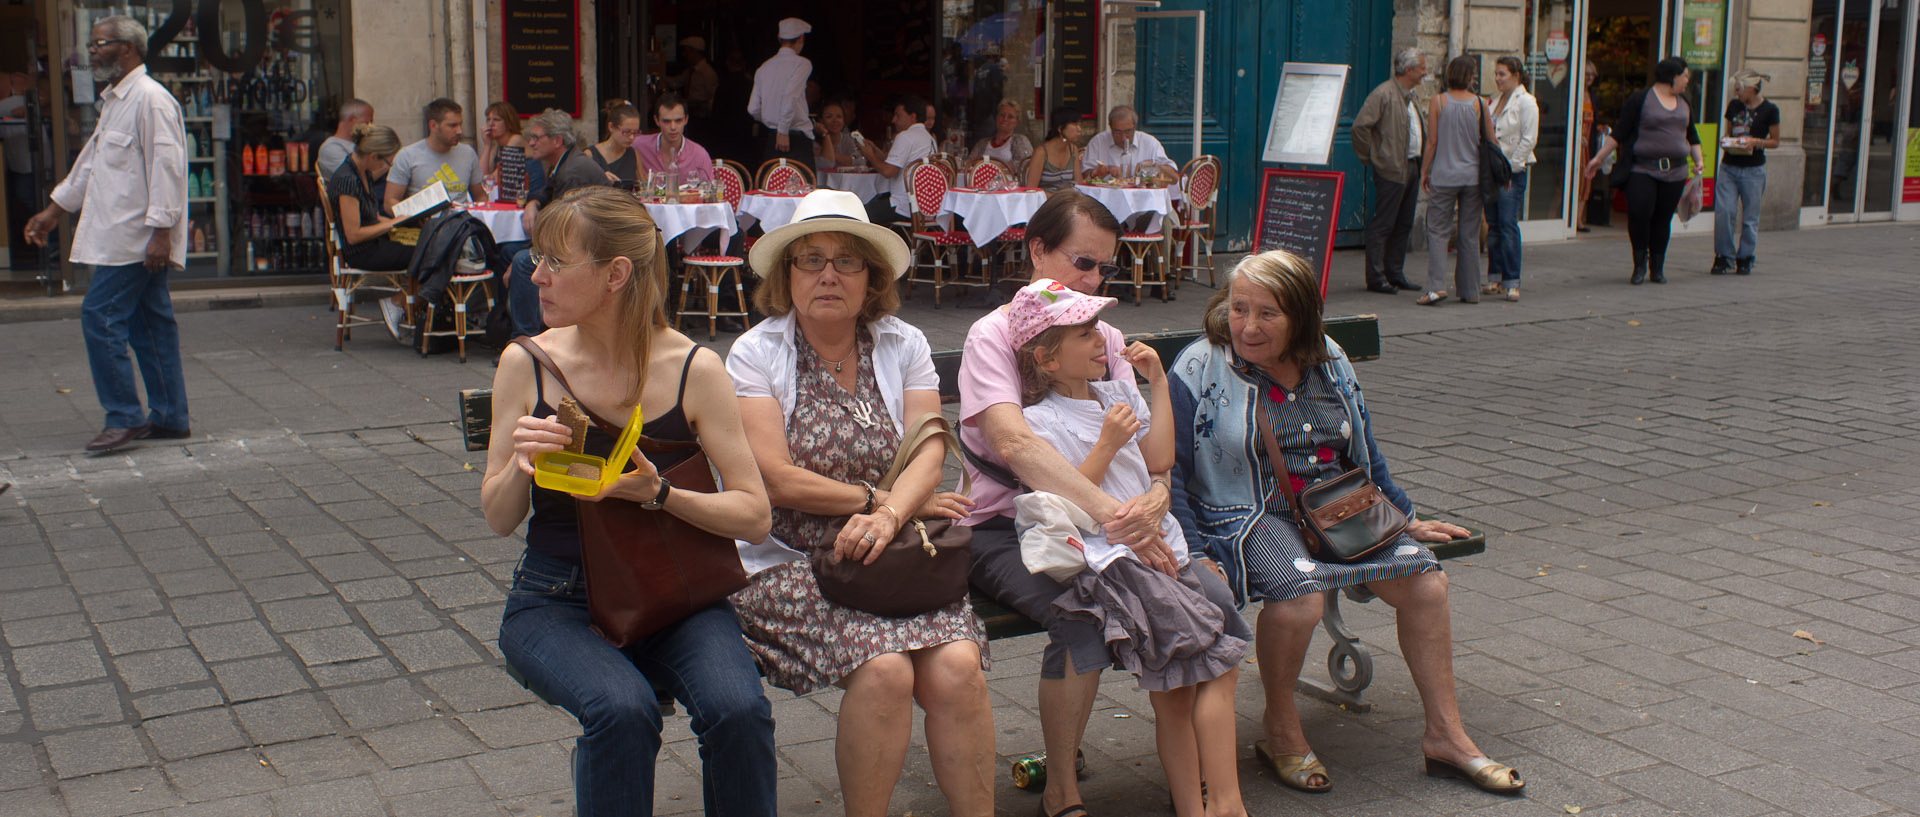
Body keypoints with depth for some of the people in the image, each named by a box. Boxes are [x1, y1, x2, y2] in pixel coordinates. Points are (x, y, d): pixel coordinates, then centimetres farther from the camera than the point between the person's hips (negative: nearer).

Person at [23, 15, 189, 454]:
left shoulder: (150, 98, -14)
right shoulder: (114, 101, 19)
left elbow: (167, 166, -20)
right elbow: (91, 162, 28)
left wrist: (161, 230, -24)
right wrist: (54, 210, 31)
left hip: (137, 238, -10)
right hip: (119, 235, 10)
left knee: (100, 317, -10)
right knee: (149, 323, 10)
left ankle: (124, 417, -4)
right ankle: (170, 417, 15)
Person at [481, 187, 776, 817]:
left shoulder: (693, 369, -5)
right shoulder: (527, 364, -2)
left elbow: (754, 515, -6)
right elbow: (498, 520, 3)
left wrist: (657, 493, -22)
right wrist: (519, 464, -19)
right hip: (556, 599, 0)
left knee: (738, 710, -27)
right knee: (622, 710, -31)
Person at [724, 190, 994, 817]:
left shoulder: (903, 346, 9)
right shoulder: (756, 353, 0)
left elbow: (928, 453, -3)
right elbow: (775, 478, -10)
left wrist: (890, 515, -23)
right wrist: (881, 498, -9)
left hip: (893, 557, 3)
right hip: (790, 561, -3)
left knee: (957, 666, -22)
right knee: (884, 668, -27)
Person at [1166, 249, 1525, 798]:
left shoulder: (1328, 363, 10)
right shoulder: (1198, 371, -5)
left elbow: (1364, 455, 22)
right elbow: (1172, 476, -7)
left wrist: (1407, 520, 23)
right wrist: (1195, 556, -16)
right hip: (1246, 517, -5)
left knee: (1425, 581, -13)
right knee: (1298, 590, -34)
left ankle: (1445, 734, 2)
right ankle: (1280, 732, -9)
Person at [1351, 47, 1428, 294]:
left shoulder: (1409, 96, 17)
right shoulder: (1384, 94, -12)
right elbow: (1360, 125, -19)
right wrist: (1369, 157, -12)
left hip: (1411, 168, 9)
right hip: (1391, 170, -9)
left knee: (1403, 225, 11)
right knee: (1383, 225, -5)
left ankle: (1395, 274, 18)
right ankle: (1376, 278, -1)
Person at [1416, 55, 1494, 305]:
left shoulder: (1437, 102, -5)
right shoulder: (1479, 104, -1)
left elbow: (1432, 142, -4)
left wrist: (1424, 172, 6)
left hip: (1443, 176, -2)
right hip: (1473, 176, 2)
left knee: (1437, 231, 0)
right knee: (1470, 235, 8)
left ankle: (1436, 286, -15)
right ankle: (1470, 291, 12)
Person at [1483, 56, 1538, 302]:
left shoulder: (1526, 102, -7)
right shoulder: (1496, 99, 15)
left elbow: (1528, 139, -12)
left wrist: (1510, 167, -13)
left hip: (1513, 171, -7)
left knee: (1508, 224, -10)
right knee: (1493, 225, 7)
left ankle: (1512, 282, -7)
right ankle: (1495, 280, 12)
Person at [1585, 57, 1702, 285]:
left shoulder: (1683, 103, 16)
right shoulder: (1640, 99, -3)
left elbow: (1692, 136, 25)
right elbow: (1619, 133, -2)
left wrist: (1697, 161, 10)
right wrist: (1599, 157, -6)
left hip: (1675, 171, 5)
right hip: (1642, 169, -5)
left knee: (1663, 219, 3)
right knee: (1639, 213, -15)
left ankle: (1657, 267, 15)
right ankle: (1640, 264, 4)